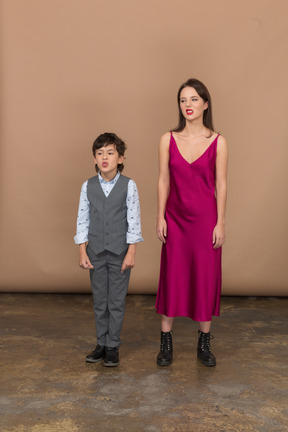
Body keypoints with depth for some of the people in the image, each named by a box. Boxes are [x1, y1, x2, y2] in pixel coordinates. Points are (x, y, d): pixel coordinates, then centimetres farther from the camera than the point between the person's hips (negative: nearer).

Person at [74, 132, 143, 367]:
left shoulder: (128, 185, -6)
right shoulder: (88, 186, 1)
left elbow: (134, 220, -6)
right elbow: (83, 220, 3)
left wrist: (131, 252, -9)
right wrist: (82, 251, 0)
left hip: (120, 252, -2)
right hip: (96, 252, 3)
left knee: (117, 302, 6)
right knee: (99, 301, 13)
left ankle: (113, 346, 20)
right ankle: (101, 343, 27)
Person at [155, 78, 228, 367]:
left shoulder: (218, 142, -3)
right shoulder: (168, 140, 1)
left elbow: (221, 184, -2)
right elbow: (163, 181, 3)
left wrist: (220, 223, -5)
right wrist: (160, 218, -1)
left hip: (206, 218, -1)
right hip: (176, 217, 1)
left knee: (206, 278, 6)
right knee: (171, 276, 6)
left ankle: (204, 343, 22)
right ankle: (166, 342, 19)